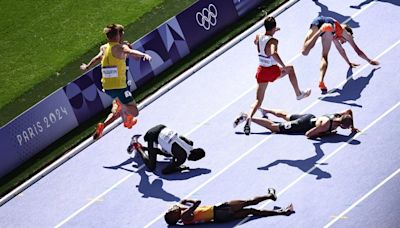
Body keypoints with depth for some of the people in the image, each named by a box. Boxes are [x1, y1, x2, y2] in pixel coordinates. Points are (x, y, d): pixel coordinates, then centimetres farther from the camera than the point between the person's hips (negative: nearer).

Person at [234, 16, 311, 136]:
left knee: (258, 100, 8)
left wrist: (272, 32, 29)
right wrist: (284, 66, -38)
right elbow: (274, 53, -41)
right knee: (290, 69, 28)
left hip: (261, 71, 5)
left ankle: (248, 117, -19)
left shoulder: (258, 37, -1)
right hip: (273, 71, -4)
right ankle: (299, 94, 38)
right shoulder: (273, 41, -20)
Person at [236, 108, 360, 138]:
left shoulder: (338, 116, -15)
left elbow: (349, 111, 8)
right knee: (273, 127, 2)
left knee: (285, 115, 31)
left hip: (310, 118, 7)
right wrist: (326, 133, -30)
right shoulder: (325, 125, -37)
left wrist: (352, 128, 3)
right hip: (302, 125, -7)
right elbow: (308, 134, -34)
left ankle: (262, 109, 47)